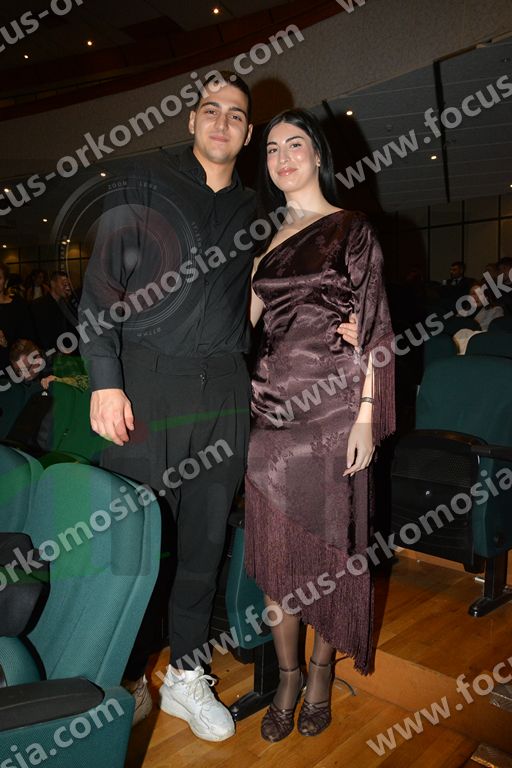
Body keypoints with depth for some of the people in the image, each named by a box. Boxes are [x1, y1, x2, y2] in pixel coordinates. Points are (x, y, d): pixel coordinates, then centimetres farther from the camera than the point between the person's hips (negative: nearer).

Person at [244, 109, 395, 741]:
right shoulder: (267, 239, 14)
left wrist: (366, 415, -11)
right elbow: (244, 320, 15)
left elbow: (373, 329, -5)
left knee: (326, 545, 6)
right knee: (275, 547, 6)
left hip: (330, 407, -4)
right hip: (271, 405, 4)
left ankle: (321, 672, 28)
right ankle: (287, 677, 25)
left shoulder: (352, 229, 2)